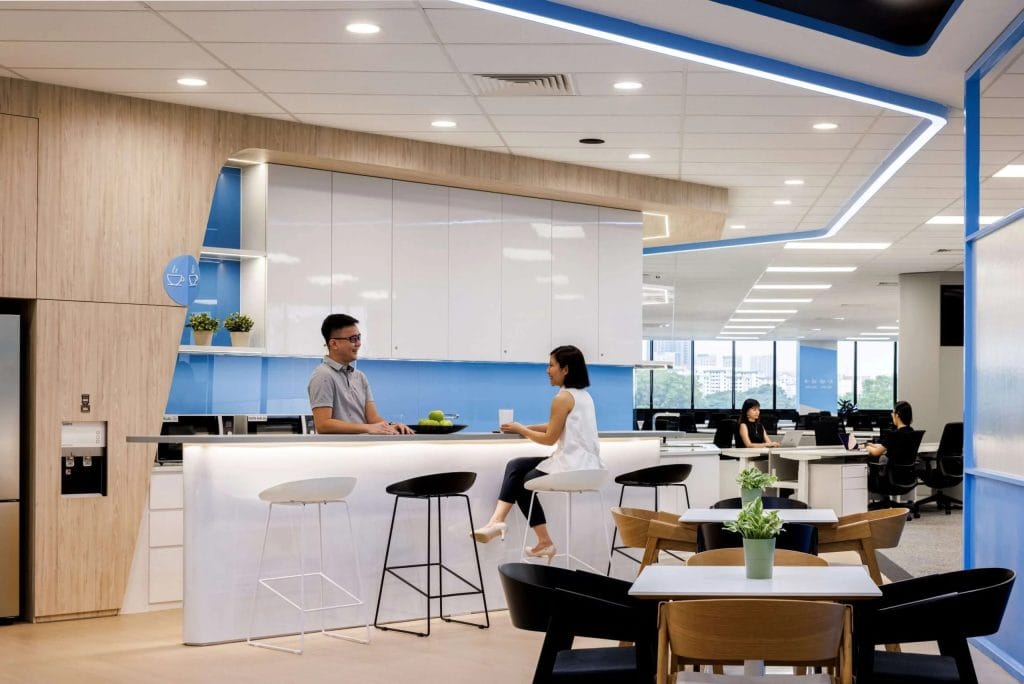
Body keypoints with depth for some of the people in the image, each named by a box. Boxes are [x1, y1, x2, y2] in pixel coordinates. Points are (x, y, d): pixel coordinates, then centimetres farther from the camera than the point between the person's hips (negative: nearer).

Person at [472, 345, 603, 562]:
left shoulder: (563, 398, -14)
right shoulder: (583, 394, 15)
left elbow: (549, 438, -8)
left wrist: (520, 429, 6)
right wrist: (525, 428, 16)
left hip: (573, 466, -9)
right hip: (585, 464, 9)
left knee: (524, 481, 15)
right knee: (515, 466, 11)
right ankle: (498, 520, -1)